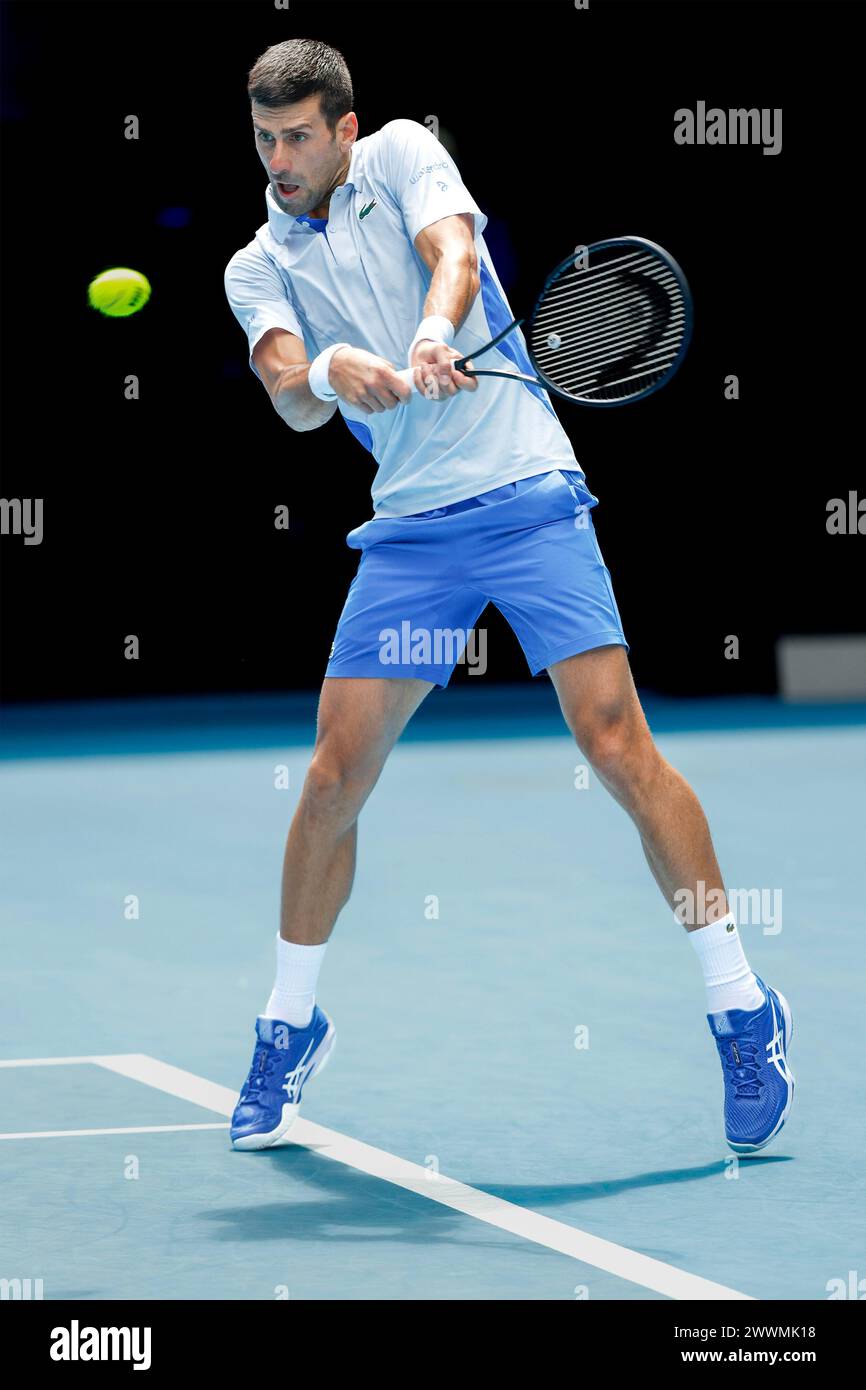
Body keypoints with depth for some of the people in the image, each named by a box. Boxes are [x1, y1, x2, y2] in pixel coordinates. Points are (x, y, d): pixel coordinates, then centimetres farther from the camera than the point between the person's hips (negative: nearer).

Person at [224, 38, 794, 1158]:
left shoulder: (402, 153, 5)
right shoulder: (259, 268, 10)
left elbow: (454, 254, -15)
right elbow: (292, 397, -8)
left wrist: (431, 337, -36)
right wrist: (324, 371, -32)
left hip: (529, 496, -3)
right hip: (408, 529, 3)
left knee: (618, 745, -12)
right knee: (334, 779, -1)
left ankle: (742, 1011, -5)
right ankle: (290, 1026, 18)